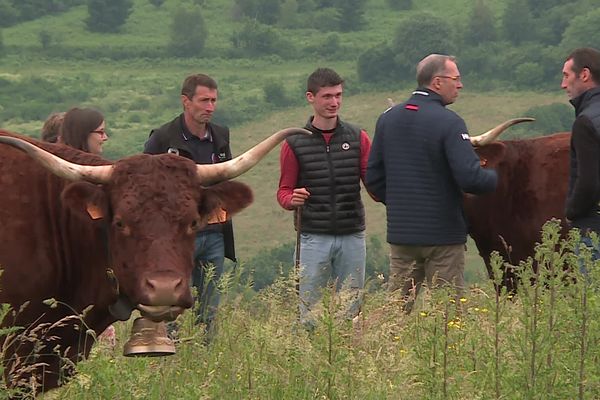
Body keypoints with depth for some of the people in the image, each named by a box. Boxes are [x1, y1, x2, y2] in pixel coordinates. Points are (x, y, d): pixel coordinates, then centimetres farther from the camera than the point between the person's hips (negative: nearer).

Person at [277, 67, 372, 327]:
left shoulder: (357, 138, 8)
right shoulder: (295, 143, 4)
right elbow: (284, 191, 7)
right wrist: (292, 199, -17)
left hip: (352, 237, 2)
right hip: (313, 238, -2)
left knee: (351, 312, 5)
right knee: (311, 315, -1)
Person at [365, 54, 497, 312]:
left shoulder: (388, 119, 6)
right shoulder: (449, 122, -14)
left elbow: (373, 178, 9)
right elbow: (470, 178, -21)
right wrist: (495, 178, -1)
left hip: (400, 233, 5)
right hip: (444, 234, -5)